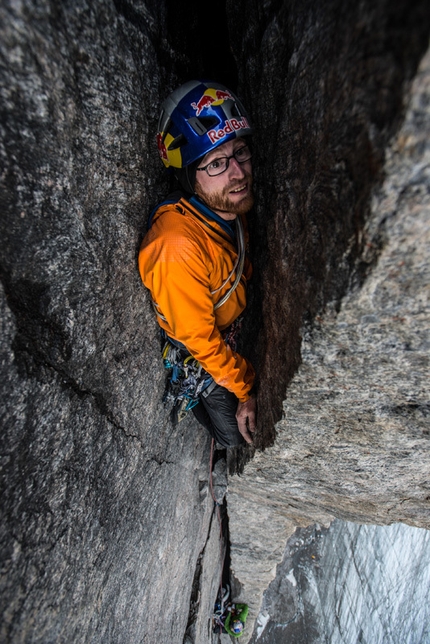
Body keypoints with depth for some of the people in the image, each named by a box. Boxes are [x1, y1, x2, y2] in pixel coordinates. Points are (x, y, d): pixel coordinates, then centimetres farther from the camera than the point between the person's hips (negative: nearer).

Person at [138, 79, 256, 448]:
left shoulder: (230, 205, -14)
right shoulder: (178, 246, -39)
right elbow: (198, 338, -27)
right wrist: (244, 390, -15)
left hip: (230, 338, 7)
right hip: (196, 363, -7)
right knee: (238, 439, 9)